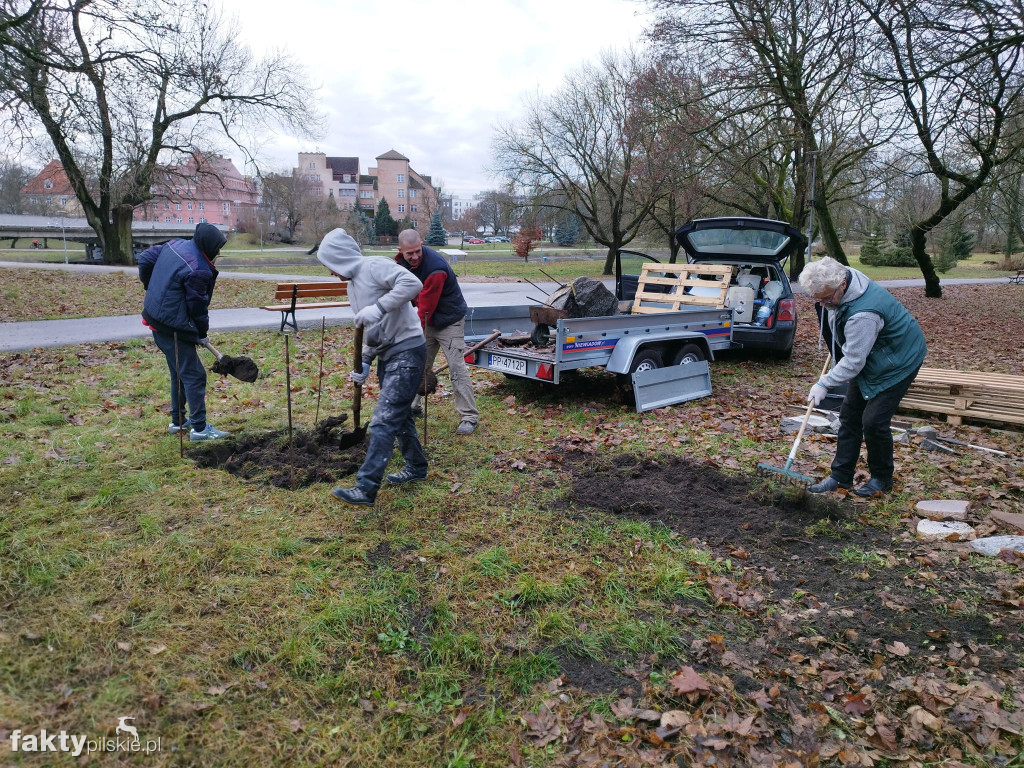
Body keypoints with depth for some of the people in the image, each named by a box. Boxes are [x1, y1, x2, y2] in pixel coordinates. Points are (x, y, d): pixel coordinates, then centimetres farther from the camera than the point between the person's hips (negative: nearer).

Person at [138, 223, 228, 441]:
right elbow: (198, 307, -16)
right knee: (194, 375, -3)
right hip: (174, 327, -10)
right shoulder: (199, 270, -23)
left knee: (179, 372, 20)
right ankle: (199, 428, 1)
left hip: (155, 316, 10)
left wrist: (151, 286, 30)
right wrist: (202, 333, -1)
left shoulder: (174, 245, 5)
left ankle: (178, 421, 29)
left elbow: (145, 258, 18)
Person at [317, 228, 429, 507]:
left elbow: (412, 283, -29)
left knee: (384, 421, -12)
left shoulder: (374, 266, -12)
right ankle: (416, 468, 37)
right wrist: (365, 361, 12)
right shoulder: (353, 285, 17)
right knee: (400, 416, 20)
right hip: (386, 355, 10)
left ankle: (365, 489, -11)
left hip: (406, 352, -10)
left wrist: (378, 307, -32)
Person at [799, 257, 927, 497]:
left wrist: (824, 384, -26)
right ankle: (841, 477, 16)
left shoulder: (864, 314, -39)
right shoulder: (840, 281, -12)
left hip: (899, 361, -9)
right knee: (850, 415, 8)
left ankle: (882, 479, 12)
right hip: (870, 357, 9)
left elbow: (853, 362, -33)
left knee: (874, 422, -11)